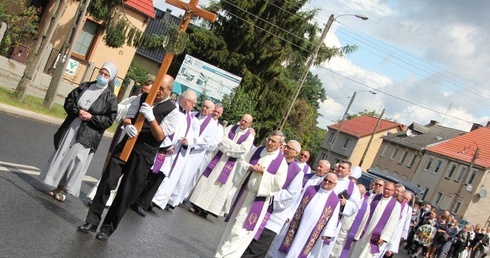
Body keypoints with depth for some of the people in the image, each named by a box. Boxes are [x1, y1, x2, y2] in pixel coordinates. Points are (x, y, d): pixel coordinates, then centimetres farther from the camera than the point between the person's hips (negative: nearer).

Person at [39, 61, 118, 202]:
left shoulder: (110, 97, -5)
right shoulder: (84, 86, 7)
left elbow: (110, 119, -8)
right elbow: (68, 102, 8)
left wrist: (91, 118, -17)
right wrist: (77, 111, -10)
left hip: (87, 135, -4)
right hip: (70, 128, 5)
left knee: (76, 161, -4)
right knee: (62, 156, 9)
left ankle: (63, 189, 7)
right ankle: (57, 186, 21)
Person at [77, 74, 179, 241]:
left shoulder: (172, 111, -8)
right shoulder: (143, 98, 5)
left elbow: (160, 136, -12)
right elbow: (127, 117, 8)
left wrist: (150, 117, -25)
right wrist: (127, 125, -15)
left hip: (144, 155, -3)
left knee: (126, 193, 2)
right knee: (106, 182, -1)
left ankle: (107, 228, 17)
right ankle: (92, 221, 13)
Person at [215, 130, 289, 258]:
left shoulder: (282, 161, -10)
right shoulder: (256, 151, 3)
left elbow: (279, 183, -15)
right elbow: (240, 162, 5)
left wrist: (264, 172, -18)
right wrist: (250, 167, -14)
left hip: (258, 199, -5)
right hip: (243, 193, 5)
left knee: (241, 228, -5)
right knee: (233, 224, 13)